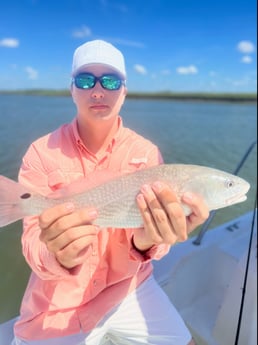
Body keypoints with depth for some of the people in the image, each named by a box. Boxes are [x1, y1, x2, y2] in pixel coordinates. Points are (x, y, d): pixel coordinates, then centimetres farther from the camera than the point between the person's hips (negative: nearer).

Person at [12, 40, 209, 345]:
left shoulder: (146, 153, -9)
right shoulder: (41, 154, -12)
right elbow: (33, 242, -17)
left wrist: (148, 240, -39)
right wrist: (57, 253, -40)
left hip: (130, 289, 2)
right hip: (58, 306, 0)